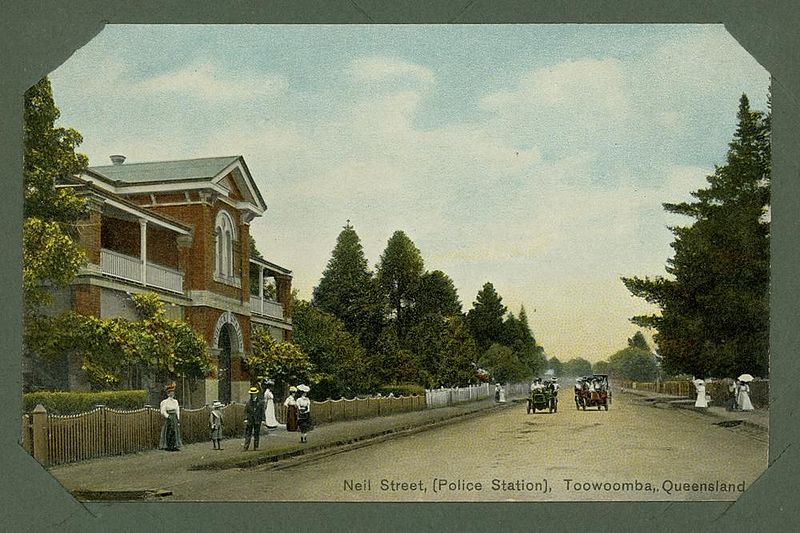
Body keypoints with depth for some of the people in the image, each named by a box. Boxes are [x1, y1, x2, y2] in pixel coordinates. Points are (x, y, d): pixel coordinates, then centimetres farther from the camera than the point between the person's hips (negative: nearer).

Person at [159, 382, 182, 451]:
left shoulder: (175, 401, 12)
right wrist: (168, 417, -16)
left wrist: (178, 419, 7)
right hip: (168, 419, -6)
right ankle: (167, 446, -1)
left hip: (175, 418, 6)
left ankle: (174, 446, 8)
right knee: (168, 433, -5)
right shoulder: (165, 402, -7)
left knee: (175, 432, 4)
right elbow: (163, 412, -9)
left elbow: (177, 410, 13)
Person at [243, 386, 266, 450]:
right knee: (248, 434, -4)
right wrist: (245, 419, -4)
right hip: (250, 420, 0)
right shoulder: (248, 402, 6)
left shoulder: (260, 402, 4)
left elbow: (262, 411, 4)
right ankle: (246, 447, -5)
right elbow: (246, 411, 6)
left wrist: (263, 420, -1)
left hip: (257, 421, 0)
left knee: (256, 434, 3)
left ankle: (255, 447, 9)